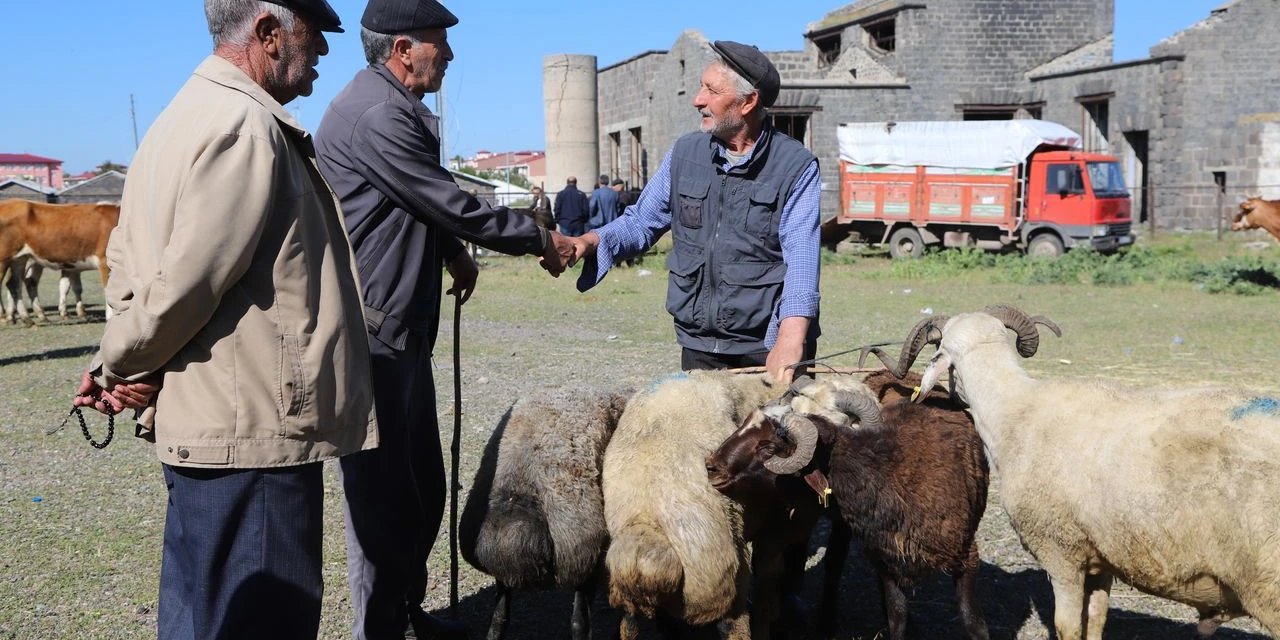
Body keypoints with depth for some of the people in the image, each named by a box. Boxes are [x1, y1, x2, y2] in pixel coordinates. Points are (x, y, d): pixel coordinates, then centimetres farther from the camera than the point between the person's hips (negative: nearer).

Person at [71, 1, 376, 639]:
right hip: (253, 436, -10)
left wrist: (117, 367, 8)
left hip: (199, 423, 10)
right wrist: (122, 367, -5)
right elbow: (187, 284, -21)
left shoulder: (190, 113, 15)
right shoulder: (246, 125, -18)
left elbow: (126, 255, 18)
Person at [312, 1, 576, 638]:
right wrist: (541, 239, -4)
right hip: (371, 333, -11)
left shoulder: (396, 108, 15)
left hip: (403, 329, 11)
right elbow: (451, 204, -16)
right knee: (381, 493, -1)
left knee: (422, 484, 18)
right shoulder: (377, 116, -19)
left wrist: (452, 251, 14)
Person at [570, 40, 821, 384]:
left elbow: (801, 256, -20)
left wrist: (791, 338, -34)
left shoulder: (797, 167, -8)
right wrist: (590, 241, -7)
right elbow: (641, 222, 13)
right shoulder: (685, 153, 5)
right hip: (698, 348, 4)